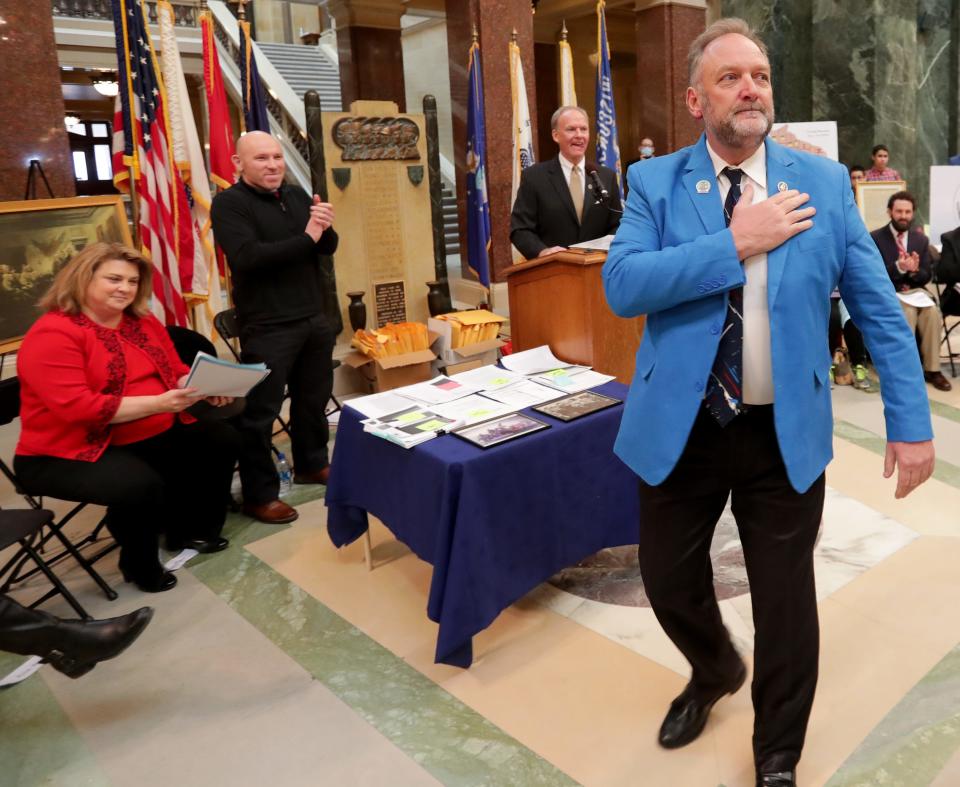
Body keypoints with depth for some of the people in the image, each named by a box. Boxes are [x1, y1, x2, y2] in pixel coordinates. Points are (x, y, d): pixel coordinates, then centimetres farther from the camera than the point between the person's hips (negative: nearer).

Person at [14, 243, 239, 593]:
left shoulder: (144, 322, 7)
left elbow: (176, 372, 15)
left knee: (221, 439, -2)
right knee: (141, 485, -34)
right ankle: (141, 564, -2)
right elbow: (77, 408, -27)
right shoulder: (52, 334, -18)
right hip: (71, 453, -8)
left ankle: (190, 529, 16)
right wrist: (157, 403, -32)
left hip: (151, 438, 8)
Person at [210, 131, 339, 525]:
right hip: (268, 327, -6)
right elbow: (248, 257, -23)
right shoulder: (229, 203, -8)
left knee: (313, 400, 16)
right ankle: (259, 495, 10)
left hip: (315, 318, 7)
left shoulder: (297, 195, 11)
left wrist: (324, 228, -13)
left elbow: (328, 248, 10)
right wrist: (305, 238, -19)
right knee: (260, 412, -1)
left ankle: (311, 464, 35)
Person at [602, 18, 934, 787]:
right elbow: (621, 286, -18)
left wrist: (911, 423, -2)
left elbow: (880, 309, 1)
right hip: (679, 427, 1)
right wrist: (736, 243, -20)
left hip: (785, 431, 0)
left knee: (785, 600, 11)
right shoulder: (654, 183, -2)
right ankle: (715, 671, 51)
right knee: (668, 581, 16)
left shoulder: (824, 182, 0)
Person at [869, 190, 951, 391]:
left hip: (915, 290, 4)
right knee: (908, 313, -33)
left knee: (932, 312, -26)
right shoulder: (875, 238, -3)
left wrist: (915, 270, -15)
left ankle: (932, 369, -17)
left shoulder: (921, 239, 10)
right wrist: (898, 267, -26)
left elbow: (927, 277, 9)